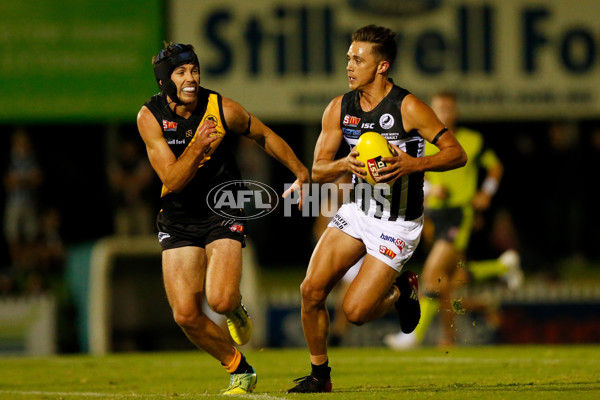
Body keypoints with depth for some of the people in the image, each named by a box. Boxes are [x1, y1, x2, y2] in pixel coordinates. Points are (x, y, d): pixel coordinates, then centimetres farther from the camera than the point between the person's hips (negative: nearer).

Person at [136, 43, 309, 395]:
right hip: (178, 218, 1)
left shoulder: (222, 109, -11)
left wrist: (302, 173, 5)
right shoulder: (150, 117, -11)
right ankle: (241, 371, 12)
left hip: (223, 213, -1)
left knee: (221, 300, -23)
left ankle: (237, 309, 16)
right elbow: (173, 180, -16)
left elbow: (265, 136, 8)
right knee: (186, 315, -9)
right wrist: (198, 147, -32)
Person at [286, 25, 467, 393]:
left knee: (355, 311, -11)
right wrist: (347, 164, -19)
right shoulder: (340, 109, -1)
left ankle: (402, 291, 22)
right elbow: (318, 170, 3)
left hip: (398, 224, -5)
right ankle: (319, 374, 11)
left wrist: (412, 164, -29)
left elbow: (457, 154, -14)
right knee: (311, 291, -8)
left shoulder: (407, 108, -16)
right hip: (358, 212, 5)